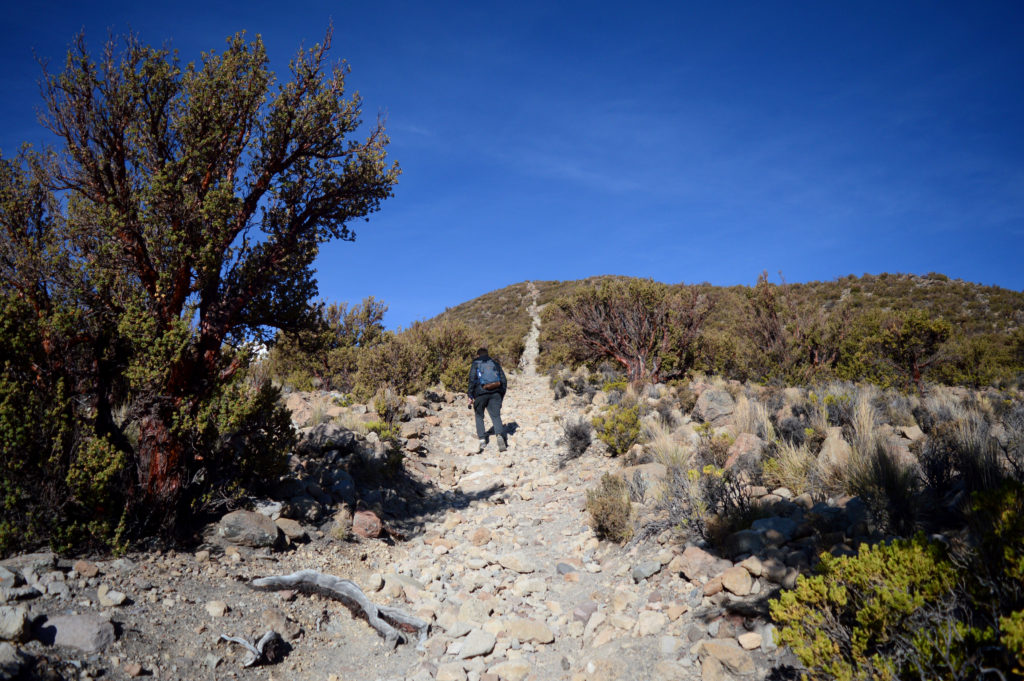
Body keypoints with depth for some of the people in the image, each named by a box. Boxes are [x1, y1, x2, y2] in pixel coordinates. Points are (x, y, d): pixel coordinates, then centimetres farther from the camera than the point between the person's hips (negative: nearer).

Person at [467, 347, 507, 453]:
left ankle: (482, 440, 7)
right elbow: (504, 380, 15)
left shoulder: (475, 363, 7)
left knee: (479, 416, 14)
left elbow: (472, 380, -6)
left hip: (481, 393, -2)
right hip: (495, 393, 2)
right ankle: (499, 435, -23)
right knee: (496, 416, 1)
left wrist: (470, 396, -5)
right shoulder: (495, 363, 18)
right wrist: (501, 395, 19)